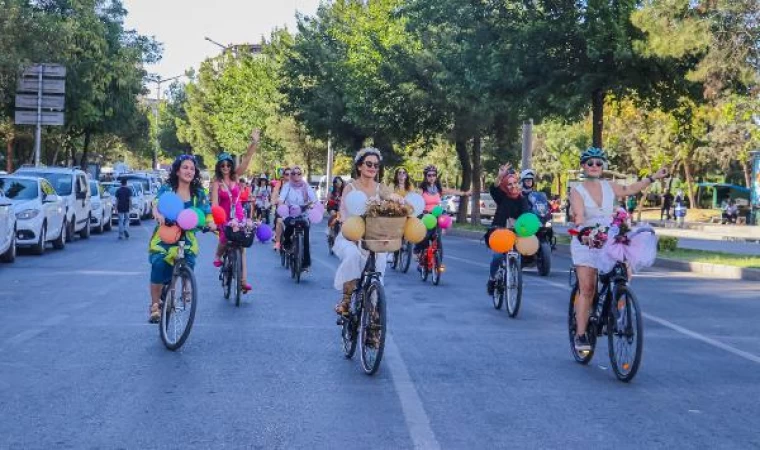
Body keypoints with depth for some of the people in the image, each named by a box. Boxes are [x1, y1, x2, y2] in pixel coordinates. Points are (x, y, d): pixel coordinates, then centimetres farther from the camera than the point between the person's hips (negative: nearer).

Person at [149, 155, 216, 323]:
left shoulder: (198, 194, 5)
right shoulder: (166, 189, -1)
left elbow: (207, 213, -2)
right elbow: (156, 205, -15)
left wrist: (211, 223, -25)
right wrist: (158, 214, -38)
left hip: (186, 237, 2)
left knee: (188, 264, -18)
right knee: (159, 267, -17)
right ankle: (155, 305, 1)